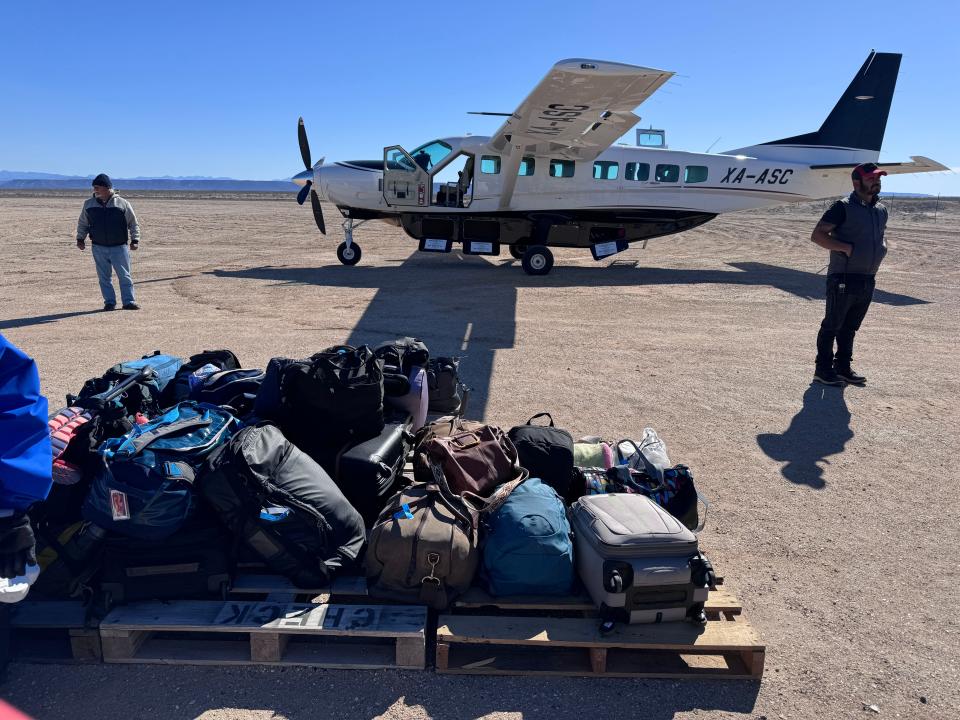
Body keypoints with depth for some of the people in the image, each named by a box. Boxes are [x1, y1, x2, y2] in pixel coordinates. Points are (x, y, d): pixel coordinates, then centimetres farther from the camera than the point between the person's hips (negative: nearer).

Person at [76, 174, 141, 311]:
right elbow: (82, 223, 18)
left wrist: (135, 240, -5)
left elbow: (133, 223, 4)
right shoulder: (89, 204, 7)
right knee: (104, 277, 5)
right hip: (99, 248, 3)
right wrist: (80, 238, 10)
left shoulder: (122, 203, -2)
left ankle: (129, 302, 4)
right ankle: (109, 302, 12)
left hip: (119, 247, -3)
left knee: (124, 276, -1)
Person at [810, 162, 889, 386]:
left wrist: (882, 247, 8)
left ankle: (843, 367, 25)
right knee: (832, 326, 1)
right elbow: (817, 235, -14)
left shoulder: (881, 210, 13)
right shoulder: (843, 207, -10)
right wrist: (847, 247, -21)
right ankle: (823, 369, 10)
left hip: (867, 281, 7)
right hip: (843, 279, -7)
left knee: (850, 327, 15)